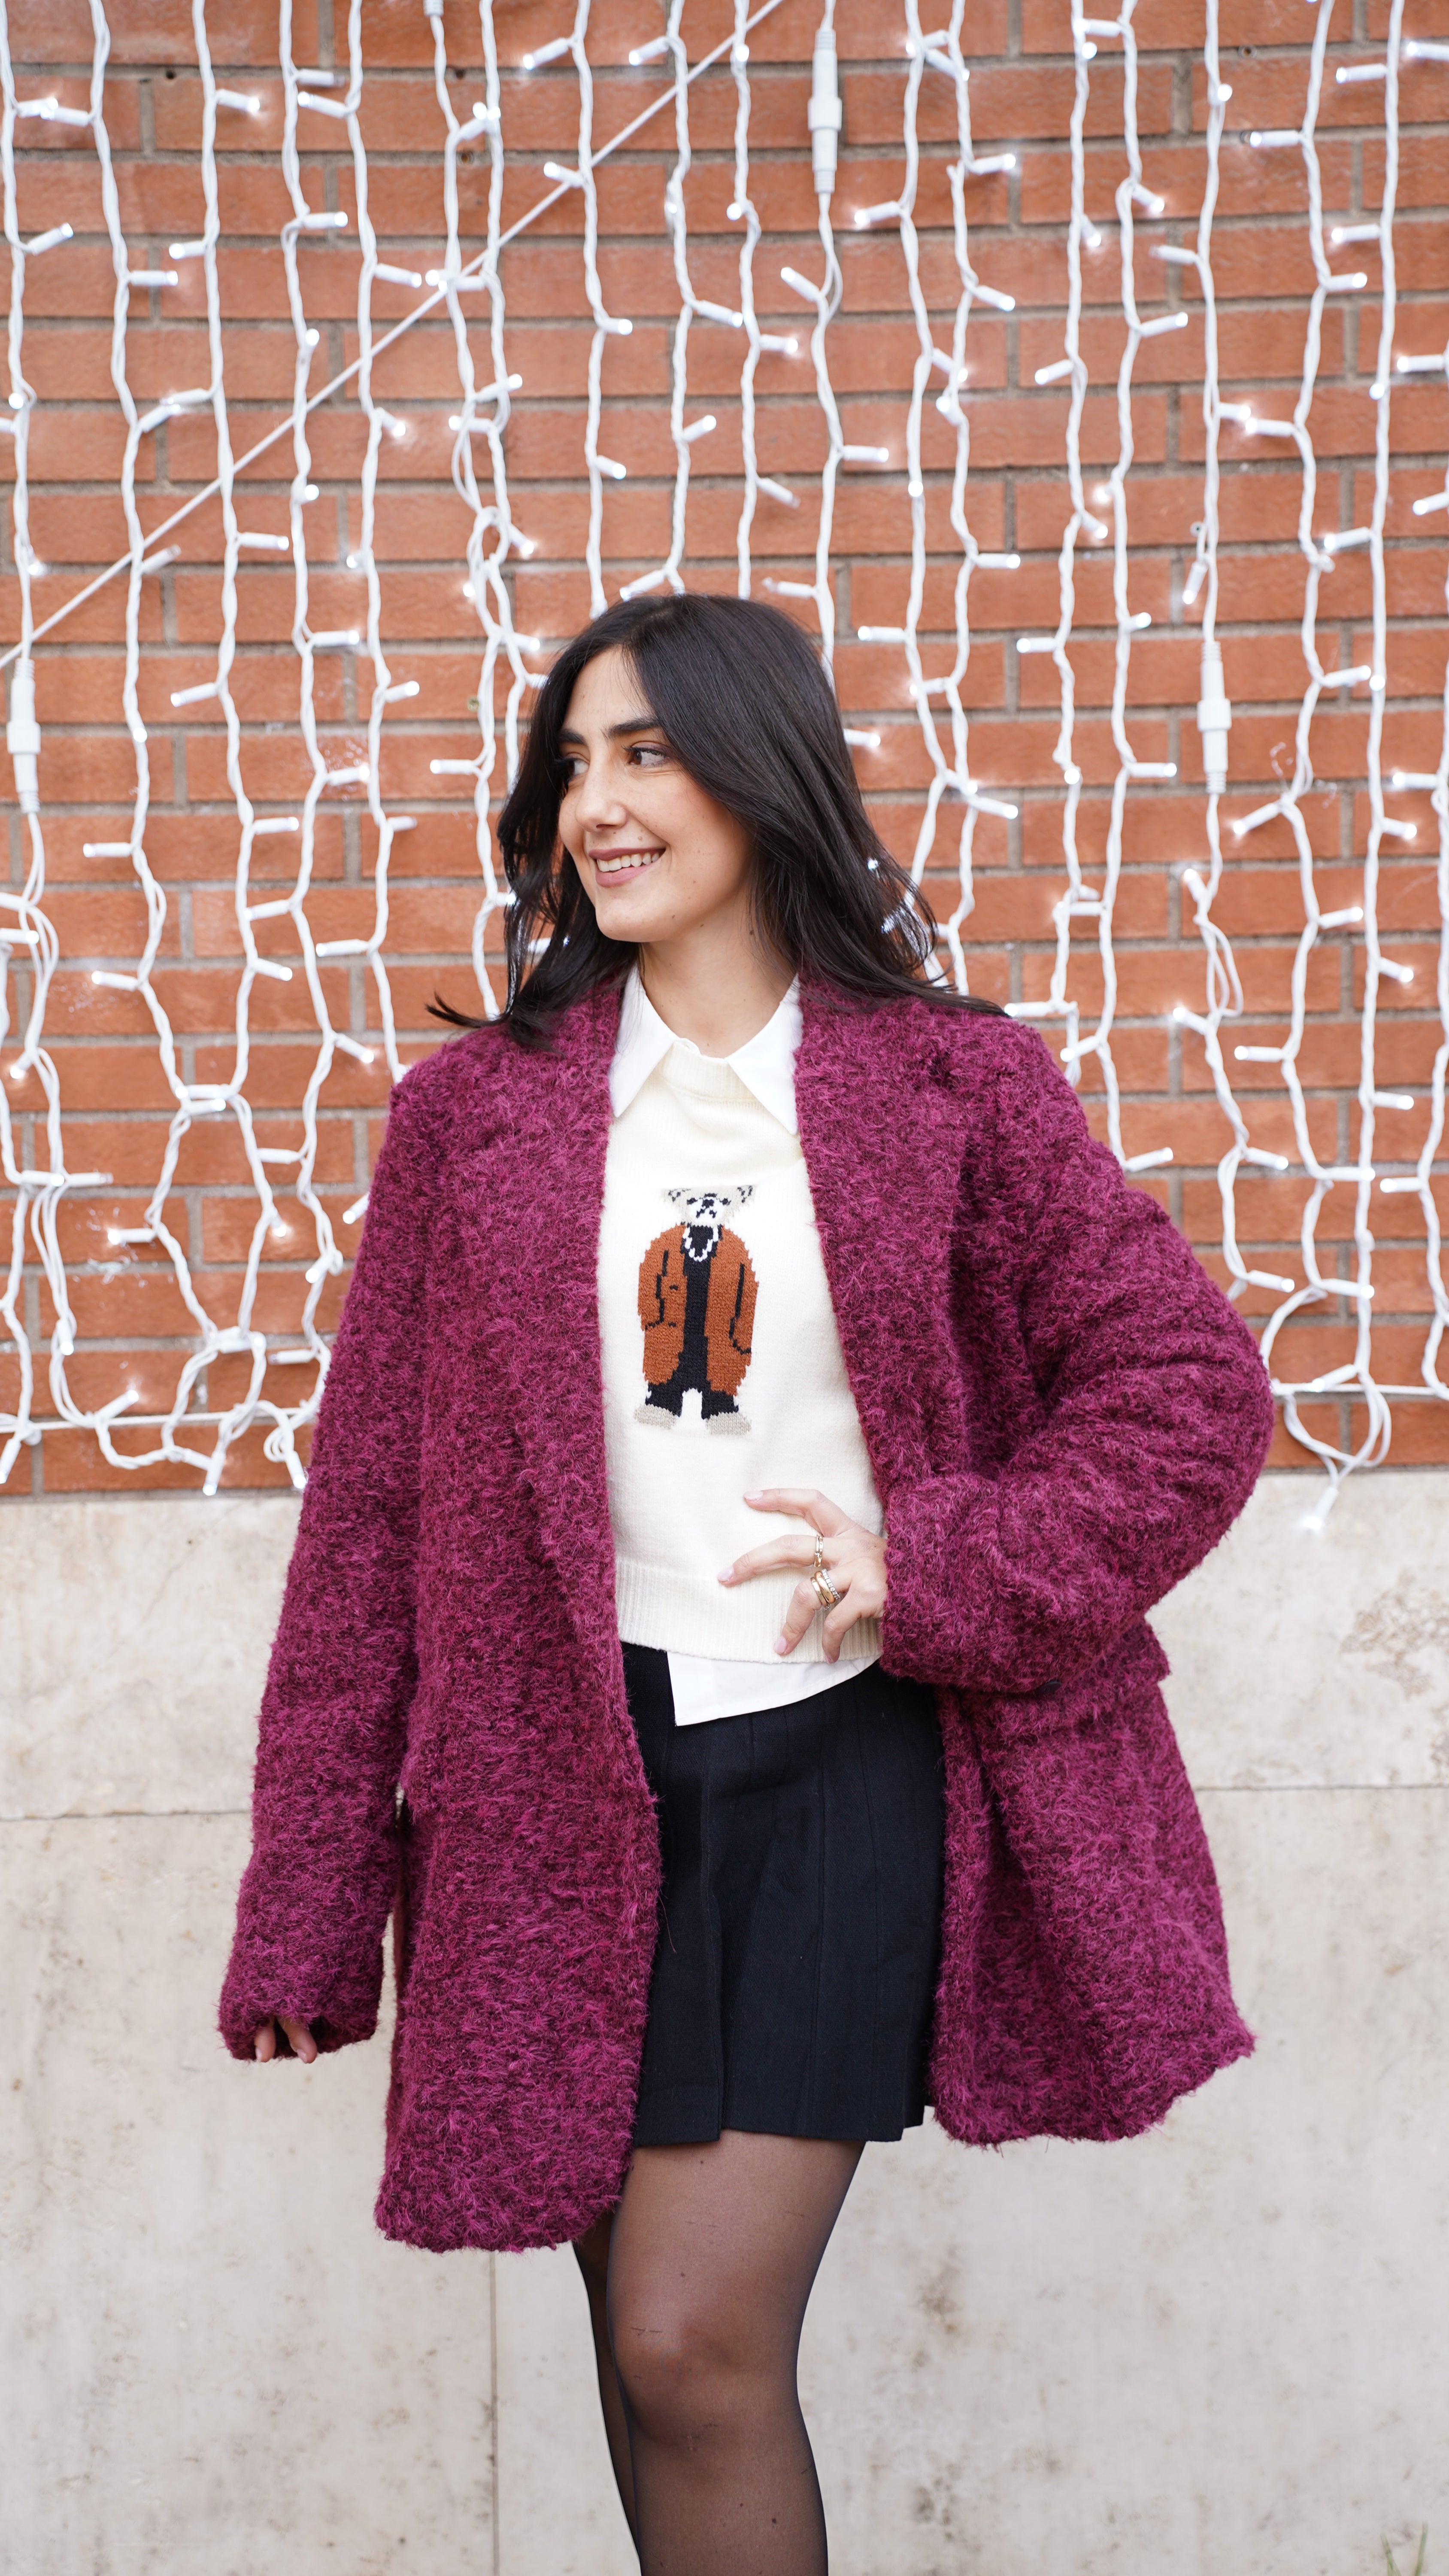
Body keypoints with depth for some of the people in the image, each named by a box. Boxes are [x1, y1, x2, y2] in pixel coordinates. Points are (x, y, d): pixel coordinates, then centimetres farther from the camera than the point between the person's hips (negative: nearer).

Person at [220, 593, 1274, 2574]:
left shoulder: (954, 1089, 1)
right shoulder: (474, 1114, 4)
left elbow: (1195, 1385, 2)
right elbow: (371, 1511, 5)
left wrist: (942, 1568, -11)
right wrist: (307, 1901, 4)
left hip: (845, 1761, -2)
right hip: (570, 1786, 2)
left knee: (697, 2344, -9)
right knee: (650, 2356, 10)